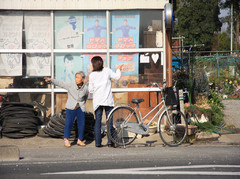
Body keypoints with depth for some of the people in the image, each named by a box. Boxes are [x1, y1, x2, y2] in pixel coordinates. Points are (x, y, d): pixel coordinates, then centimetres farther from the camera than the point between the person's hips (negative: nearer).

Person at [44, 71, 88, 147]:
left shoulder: (85, 88, -4)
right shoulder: (70, 85, -9)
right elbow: (60, 83, -12)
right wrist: (50, 80, -23)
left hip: (80, 108, 2)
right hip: (71, 107, -2)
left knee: (81, 124, 0)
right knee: (68, 123, -9)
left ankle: (80, 140, 13)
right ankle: (66, 140, 0)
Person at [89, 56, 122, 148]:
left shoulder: (92, 75, 3)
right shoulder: (107, 71, 1)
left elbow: (90, 90, 4)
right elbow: (117, 77, 7)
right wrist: (118, 69, 24)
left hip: (97, 101, 1)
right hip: (108, 100, -1)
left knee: (97, 121, 5)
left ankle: (98, 142, 1)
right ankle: (110, 142, -3)